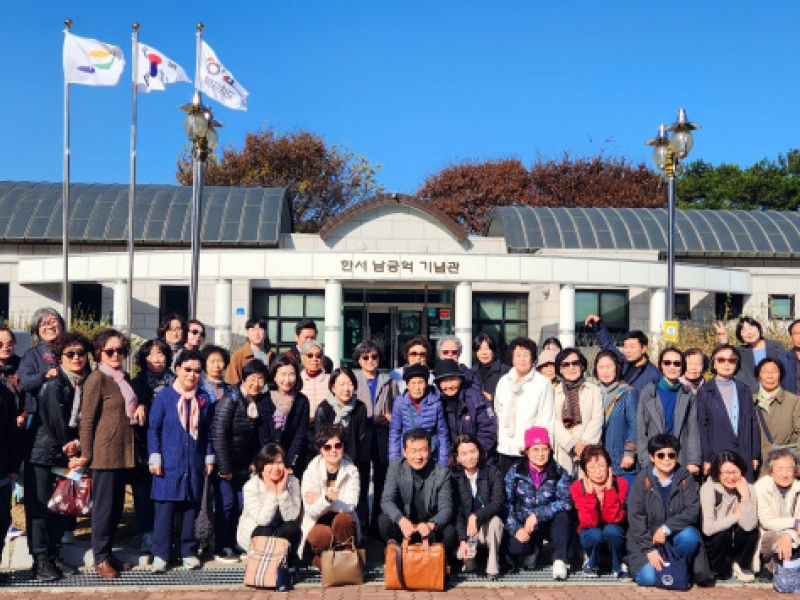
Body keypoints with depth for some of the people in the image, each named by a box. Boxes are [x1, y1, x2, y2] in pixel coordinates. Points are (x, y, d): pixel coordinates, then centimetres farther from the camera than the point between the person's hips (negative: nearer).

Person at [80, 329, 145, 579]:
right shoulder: (97, 379, -10)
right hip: (105, 452, -8)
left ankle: (108, 551, 24)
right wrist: (86, 454, -12)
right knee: (104, 506, 0)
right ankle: (100, 558, 10)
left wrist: (141, 407, 5)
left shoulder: (124, 378, 13)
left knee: (117, 505, 13)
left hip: (124, 452, 8)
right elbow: (87, 419, -11)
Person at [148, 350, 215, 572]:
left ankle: (189, 552, 18)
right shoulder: (164, 396, -2)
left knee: (191, 506, 8)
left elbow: (207, 431, 12)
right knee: (165, 506, -3)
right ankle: (160, 555, 5)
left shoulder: (203, 398, 7)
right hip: (169, 463, -3)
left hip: (194, 464, 3)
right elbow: (153, 428, -1)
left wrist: (209, 458, 10)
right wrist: (155, 458, -6)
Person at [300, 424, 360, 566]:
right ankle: (319, 558, 0)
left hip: (344, 522, 1)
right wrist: (326, 499, -36)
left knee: (342, 518, -34)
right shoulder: (311, 472, -7)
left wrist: (319, 500, -22)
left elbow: (349, 506, -16)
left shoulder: (351, 471, -4)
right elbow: (312, 512, -15)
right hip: (318, 524, -1)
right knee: (322, 536, -35)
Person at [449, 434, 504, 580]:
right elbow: (456, 512, -11)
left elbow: (497, 503, -19)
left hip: (489, 527, 0)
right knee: (462, 554, -26)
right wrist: (462, 540, -23)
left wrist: (476, 517, -35)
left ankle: (492, 567, -17)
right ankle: (469, 557, 11)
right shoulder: (454, 477, -6)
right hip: (465, 530, 1)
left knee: (494, 520, -33)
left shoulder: (493, 472, -7)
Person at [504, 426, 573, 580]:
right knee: (515, 549, -26)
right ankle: (533, 549, 12)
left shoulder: (559, 473, -8)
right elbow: (506, 503, -10)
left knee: (562, 515, -31)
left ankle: (559, 560, -19)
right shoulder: (515, 472, -5)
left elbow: (566, 502, -21)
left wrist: (537, 514, -30)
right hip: (522, 526, 1)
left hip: (548, 524, -1)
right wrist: (516, 529, -24)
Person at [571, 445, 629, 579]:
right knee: (595, 534, -33)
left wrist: (609, 489, -29)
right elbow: (590, 522, -24)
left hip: (614, 535, 0)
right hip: (590, 534, 0)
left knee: (611, 530, -33)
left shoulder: (620, 483, -15)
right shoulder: (577, 487, -16)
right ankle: (591, 563, 1)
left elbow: (614, 518, -24)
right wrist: (590, 493, -31)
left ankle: (619, 566, -3)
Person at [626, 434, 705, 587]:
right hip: (647, 539, -2)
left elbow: (693, 511, -12)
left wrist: (666, 528, -22)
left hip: (675, 536, 2)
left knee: (690, 536, -30)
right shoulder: (643, 479, -8)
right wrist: (650, 550, -16)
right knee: (649, 578, -23)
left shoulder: (685, 478, -3)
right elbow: (635, 517, -10)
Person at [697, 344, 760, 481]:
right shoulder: (704, 392, 3)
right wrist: (706, 459, -6)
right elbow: (702, 427, 0)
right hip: (717, 457, -3)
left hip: (744, 456, 3)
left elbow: (753, 423, 12)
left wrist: (755, 455, 6)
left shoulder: (744, 390, 13)